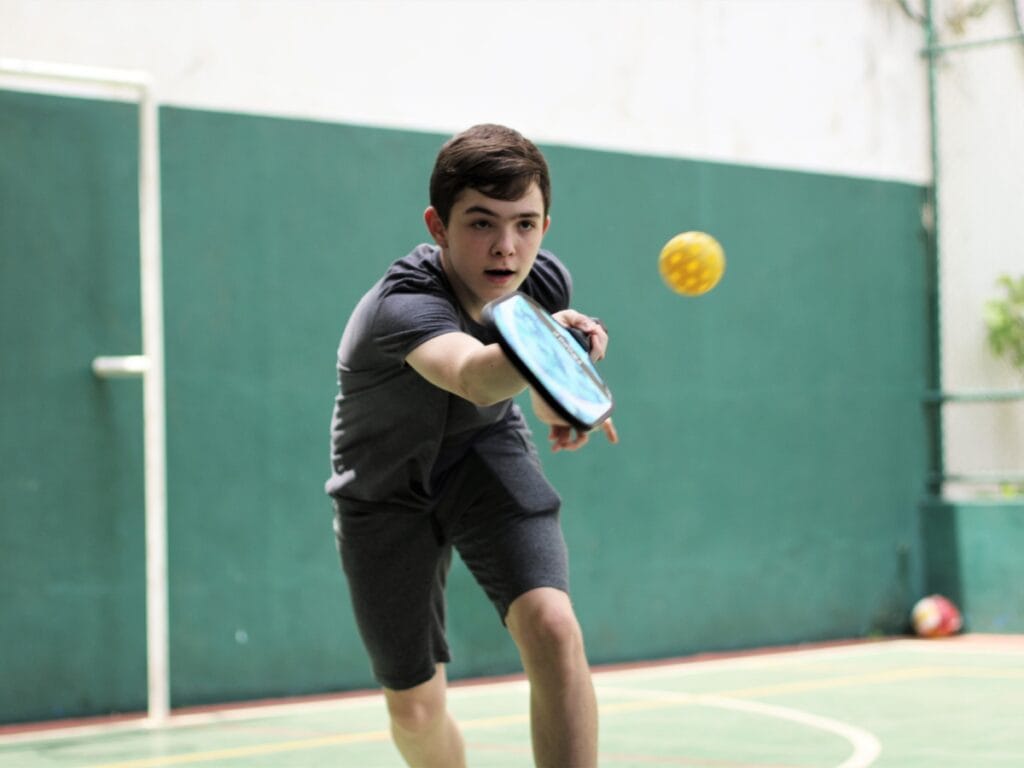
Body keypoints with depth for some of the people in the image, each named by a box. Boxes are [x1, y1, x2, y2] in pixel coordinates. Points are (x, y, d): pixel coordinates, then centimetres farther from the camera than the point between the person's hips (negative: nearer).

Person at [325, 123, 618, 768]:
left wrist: (557, 398, -3)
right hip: (386, 493, -2)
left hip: (486, 456, 3)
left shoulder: (547, 282, -19)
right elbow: (474, 377, -63)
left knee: (552, 628, -25)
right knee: (415, 707, 6)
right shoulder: (401, 307, -38)